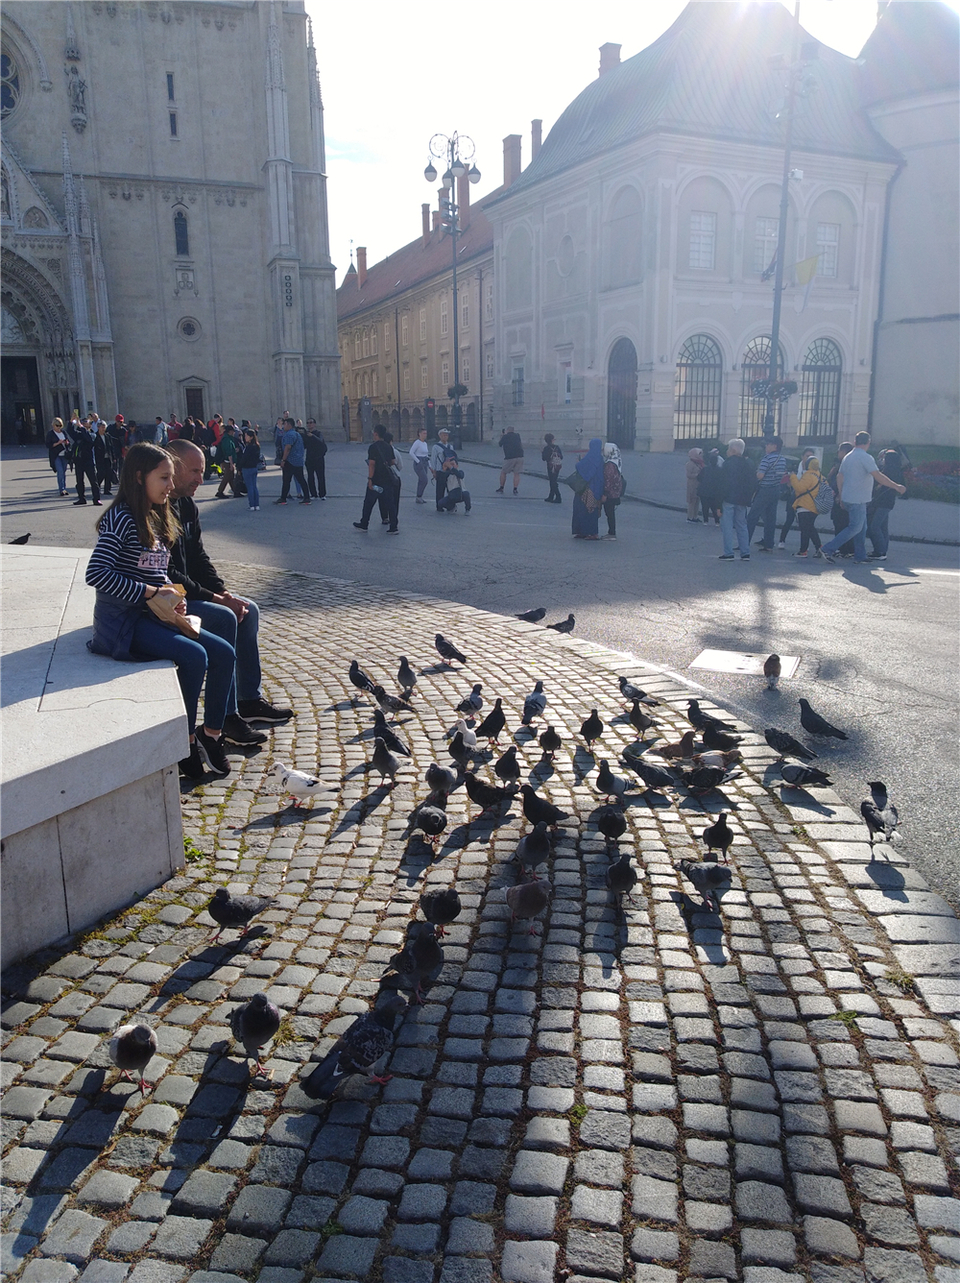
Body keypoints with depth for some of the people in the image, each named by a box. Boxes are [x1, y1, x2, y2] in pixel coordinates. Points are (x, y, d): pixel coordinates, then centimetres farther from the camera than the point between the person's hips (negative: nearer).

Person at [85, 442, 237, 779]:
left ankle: (211, 733, 6)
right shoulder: (122, 519, -13)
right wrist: (155, 593, -20)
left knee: (224, 653, -5)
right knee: (194, 656, -26)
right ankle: (186, 742, -10)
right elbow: (95, 573, -23)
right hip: (123, 622, -8)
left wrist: (172, 597, -1)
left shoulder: (157, 519, 14)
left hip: (156, 616, 9)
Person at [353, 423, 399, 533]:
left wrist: (370, 479, -17)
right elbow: (393, 461, 13)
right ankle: (393, 527, 3)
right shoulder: (389, 447, 7)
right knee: (390, 503, 6)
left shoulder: (373, 447, -12)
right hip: (388, 479, 5)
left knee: (368, 502, 10)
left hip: (376, 479, -5)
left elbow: (372, 464, -18)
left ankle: (364, 524, 20)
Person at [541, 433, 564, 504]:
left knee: (553, 483, -4)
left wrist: (542, 453, 10)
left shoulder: (546, 448, -8)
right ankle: (551, 497, 22)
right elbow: (561, 457, 7)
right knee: (553, 482, 14)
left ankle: (558, 498, -11)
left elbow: (544, 458, -8)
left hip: (551, 467, -6)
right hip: (558, 466, 6)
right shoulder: (557, 447, 5)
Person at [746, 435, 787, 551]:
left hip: (765, 490, -8)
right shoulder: (782, 459, 9)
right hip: (776, 491, 8)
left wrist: (756, 472, 0)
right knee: (770, 518, 10)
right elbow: (783, 476, 17)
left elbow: (760, 476, -20)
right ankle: (769, 544, 11)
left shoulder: (767, 458, -16)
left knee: (752, 517, -3)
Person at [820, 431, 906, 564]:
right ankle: (829, 549, -11)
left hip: (847, 498, 9)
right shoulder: (866, 458, -13)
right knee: (855, 528, -6)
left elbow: (839, 477, 16)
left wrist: (841, 495, 23)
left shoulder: (848, 457, 12)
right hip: (857, 500, -9)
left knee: (861, 527, 13)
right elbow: (879, 477, -19)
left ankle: (860, 556, 14)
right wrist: (897, 487, -14)